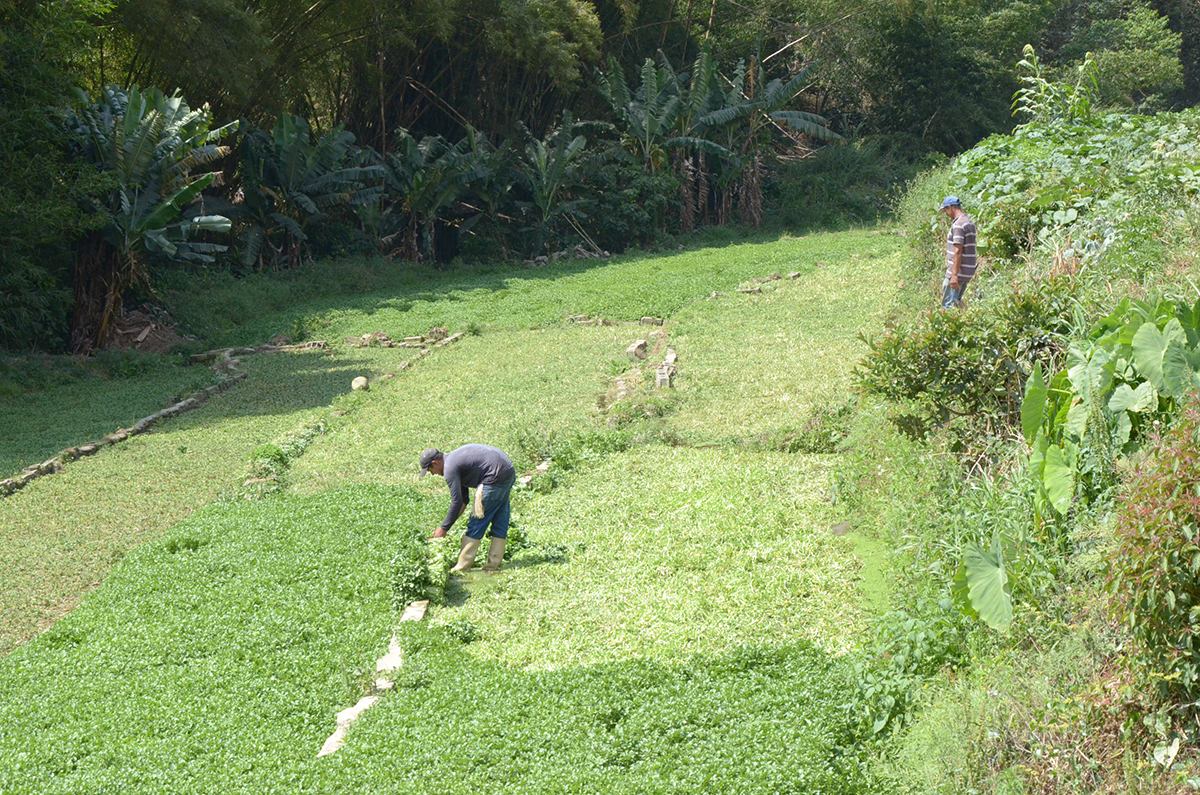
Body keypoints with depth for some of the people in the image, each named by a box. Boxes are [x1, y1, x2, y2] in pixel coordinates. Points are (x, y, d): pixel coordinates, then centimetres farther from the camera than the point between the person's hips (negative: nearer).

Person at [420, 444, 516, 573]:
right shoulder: (454, 458, 21)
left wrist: (444, 529, -2)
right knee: (500, 520, 14)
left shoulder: (450, 468, -10)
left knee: (477, 522, -2)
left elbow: (457, 502, -11)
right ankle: (493, 563, 18)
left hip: (496, 478, -10)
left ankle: (463, 566, 3)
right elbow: (463, 499, 24)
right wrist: (449, 523, 20)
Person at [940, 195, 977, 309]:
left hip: (959, 270, -10)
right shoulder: (970, 222, 14)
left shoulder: (958, 224, -16)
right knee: (957, 300, 17)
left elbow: (958, 251, -22)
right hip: (969, 270, 10)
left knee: (948, 304, -6)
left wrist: (954, 275, -24)